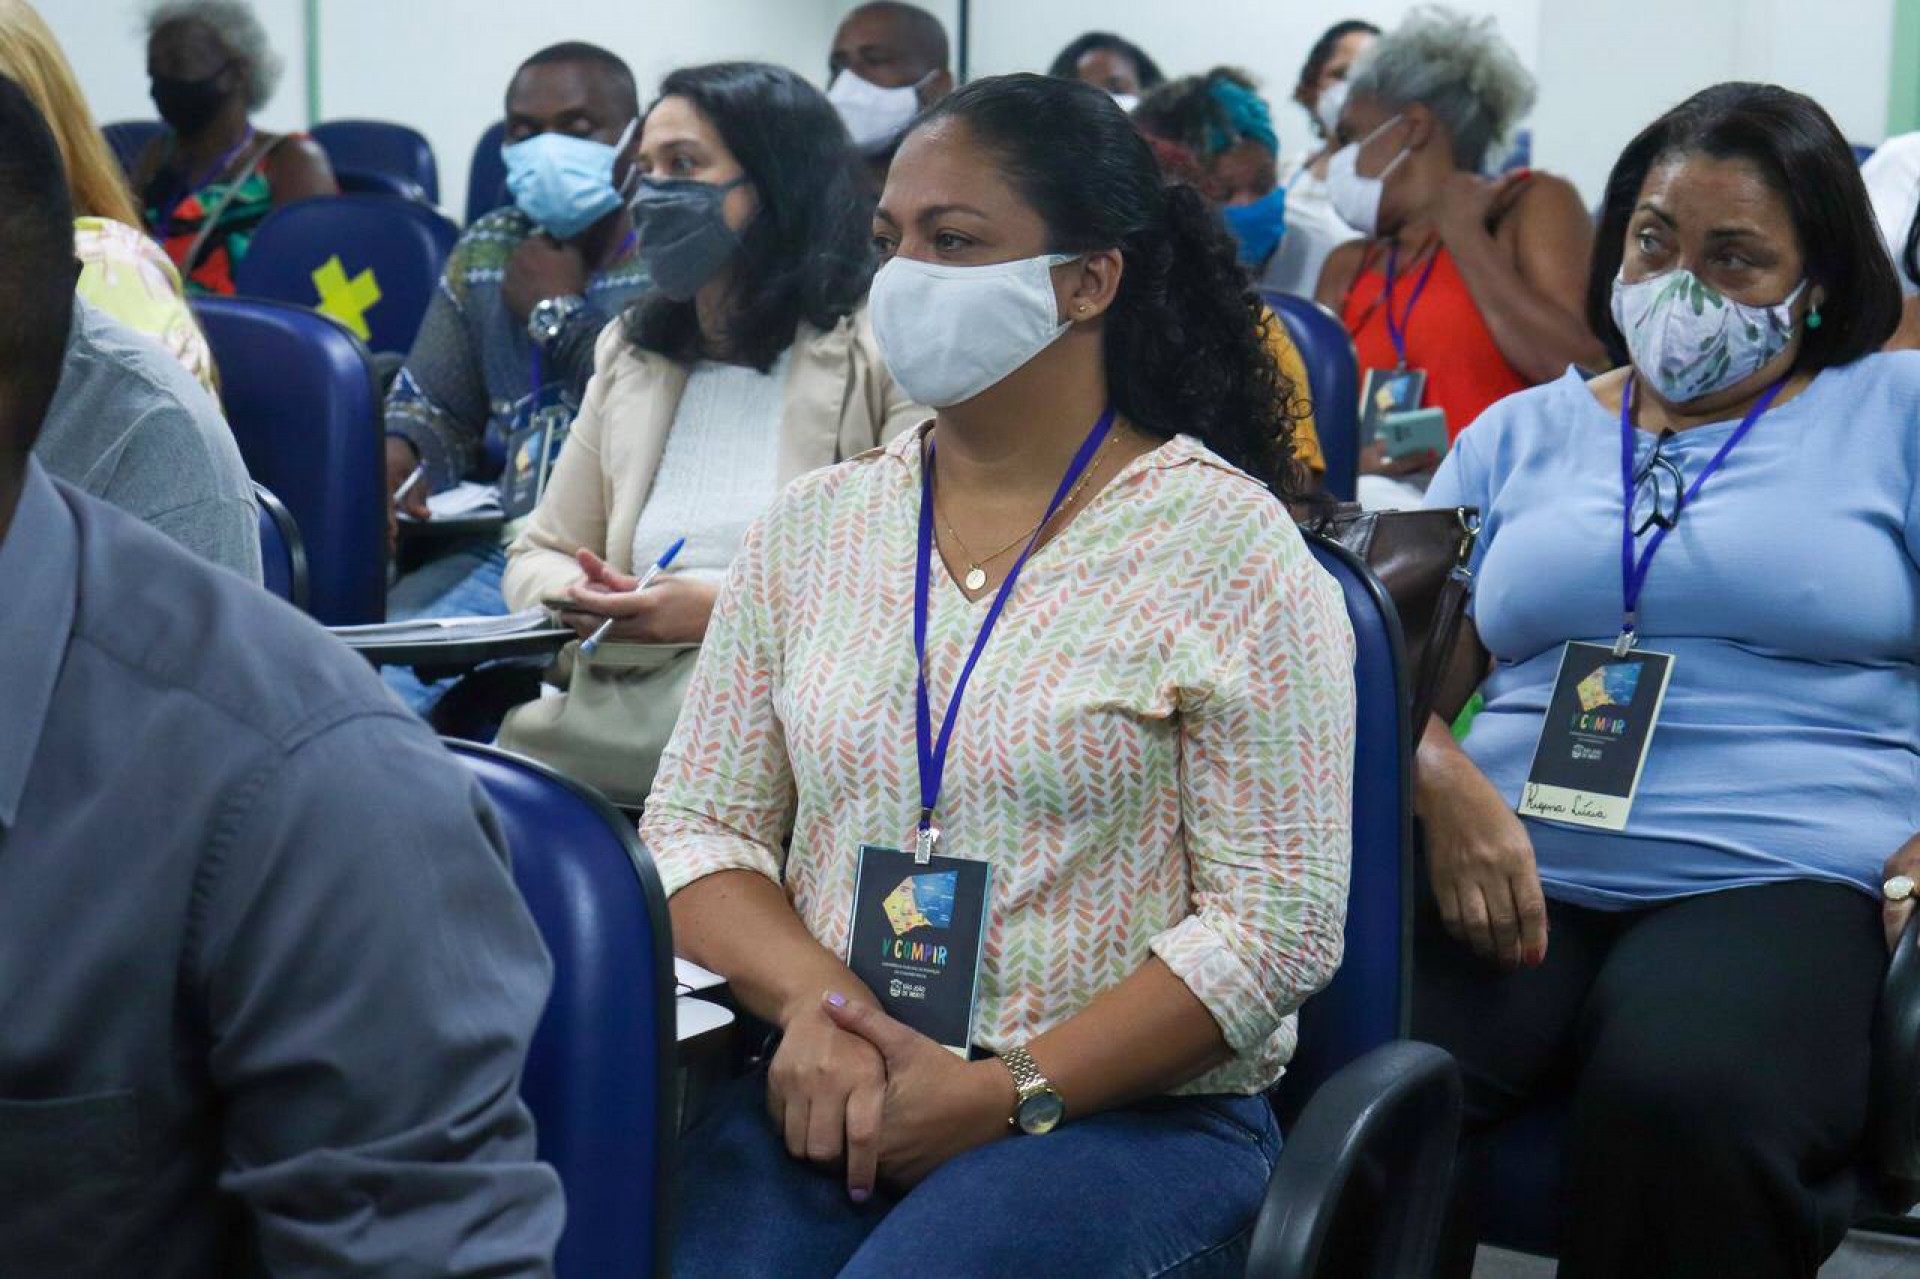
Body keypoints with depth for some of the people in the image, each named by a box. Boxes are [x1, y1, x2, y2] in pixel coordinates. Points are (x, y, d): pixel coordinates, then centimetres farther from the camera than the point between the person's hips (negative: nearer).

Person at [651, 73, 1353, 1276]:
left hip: (1128, 1117, -3)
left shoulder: (1227, 546, -4)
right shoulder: (814, 524, 10)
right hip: (823, 1097, 4)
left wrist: (1003, 1094, -15)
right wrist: (815, 999, -11)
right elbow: (697, 824, 10)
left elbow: (1279, 918, -8)